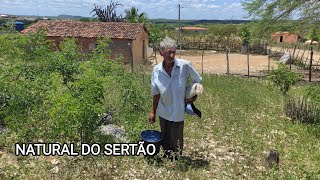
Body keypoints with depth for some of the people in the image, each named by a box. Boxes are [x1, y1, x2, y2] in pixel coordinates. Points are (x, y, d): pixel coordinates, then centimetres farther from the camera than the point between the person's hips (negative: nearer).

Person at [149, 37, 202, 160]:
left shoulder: (185, 65, -17)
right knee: (165, 140, 20)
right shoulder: (156, 70, -10)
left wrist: (194, 96, -6)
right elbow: (156, 93, 0)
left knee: (176, 142, 9)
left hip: (178, 111, -2)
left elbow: (198, 81, 0)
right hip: (163, 111, 3)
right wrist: (153, 112, 3)